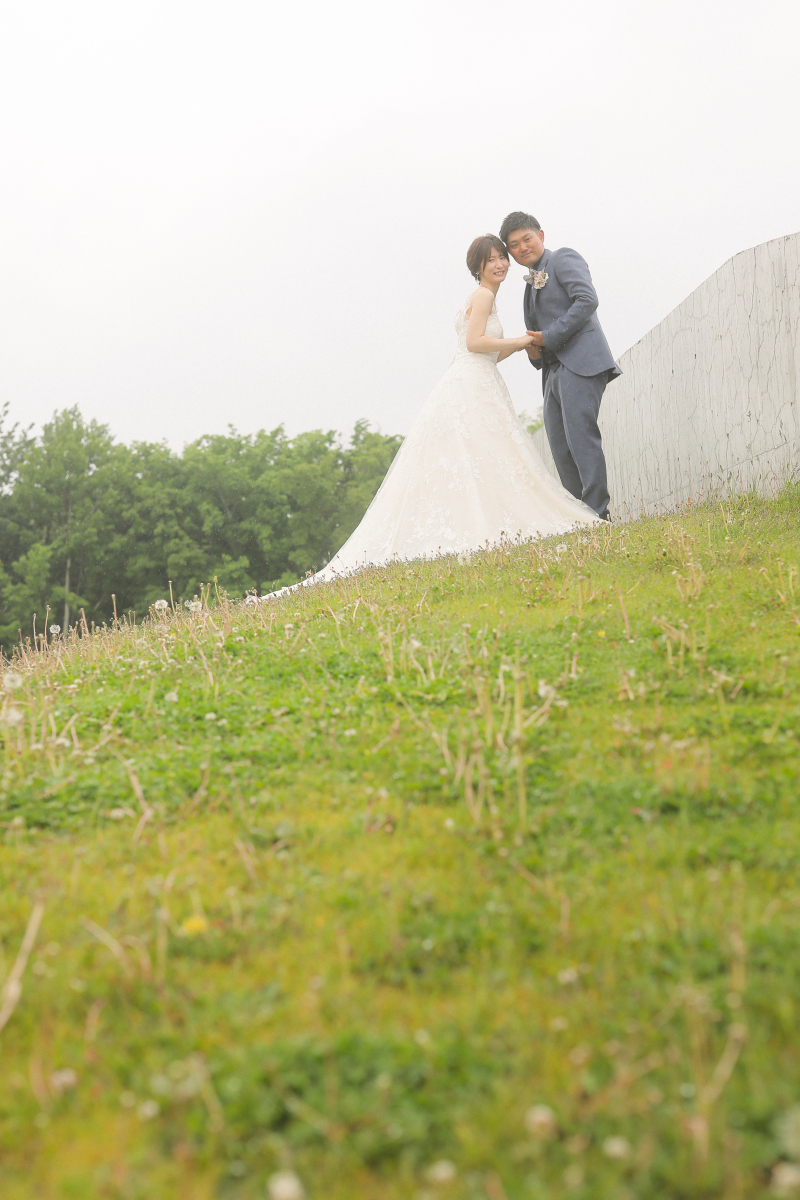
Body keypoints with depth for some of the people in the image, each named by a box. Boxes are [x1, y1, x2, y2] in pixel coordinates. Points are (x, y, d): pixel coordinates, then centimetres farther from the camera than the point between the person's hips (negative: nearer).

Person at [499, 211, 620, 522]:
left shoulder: (563, 258, 4)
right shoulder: (532, 284, 28)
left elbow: (587, 300, -12)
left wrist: (548, 336, -12)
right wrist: (533, 349, 6)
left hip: (580, 362, -9)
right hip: (553, 371, 9)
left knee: (580, 435, -18)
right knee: (560, 447, 1)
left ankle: (598, 514, -19)